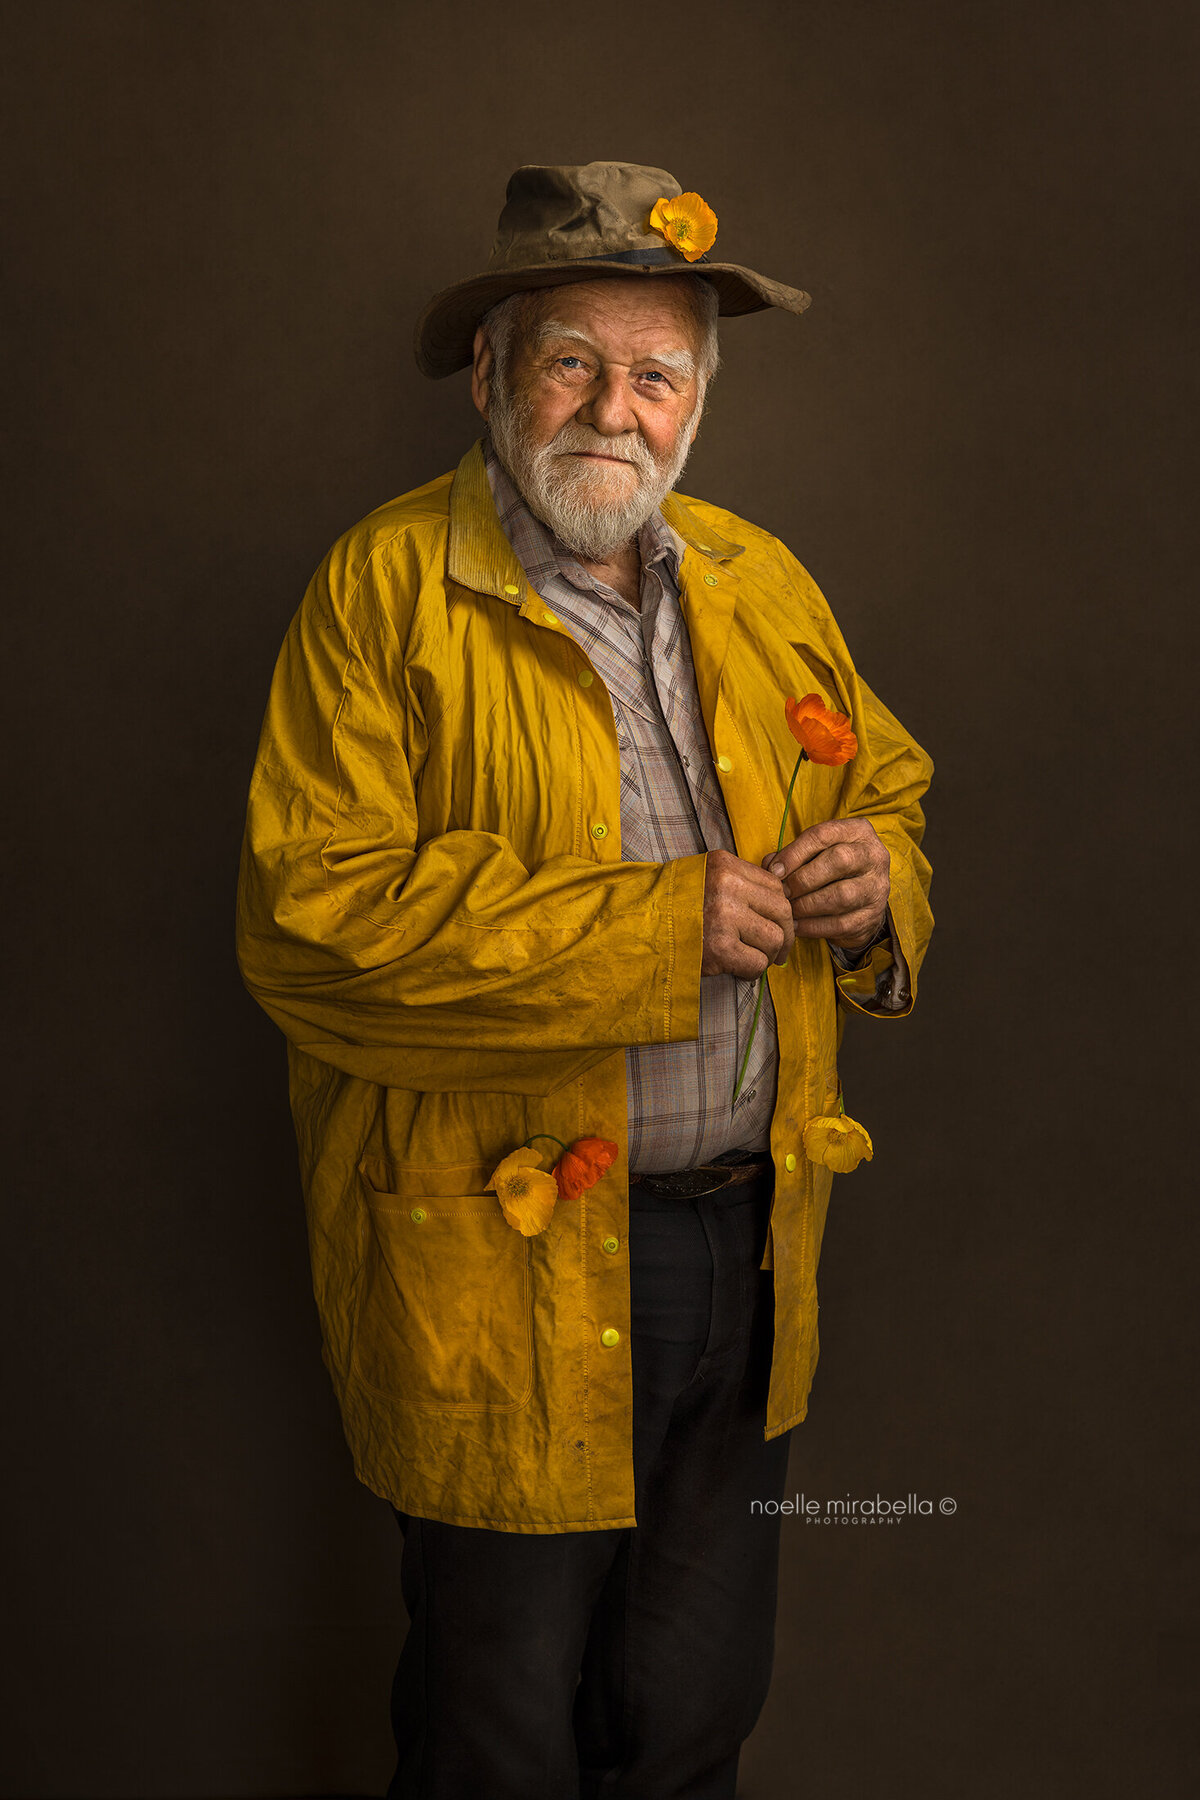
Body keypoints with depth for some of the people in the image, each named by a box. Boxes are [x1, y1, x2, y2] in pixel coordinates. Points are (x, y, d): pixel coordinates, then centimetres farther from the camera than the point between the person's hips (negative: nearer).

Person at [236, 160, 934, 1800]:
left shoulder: (764, 585, 9)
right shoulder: (384, 590, -10)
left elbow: (887, 788, 21)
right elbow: (311, 916, -20)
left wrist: (877, 877, -5)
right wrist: (655, 923, -21)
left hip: (749, 1245, 5)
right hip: (506, 1275, -5)